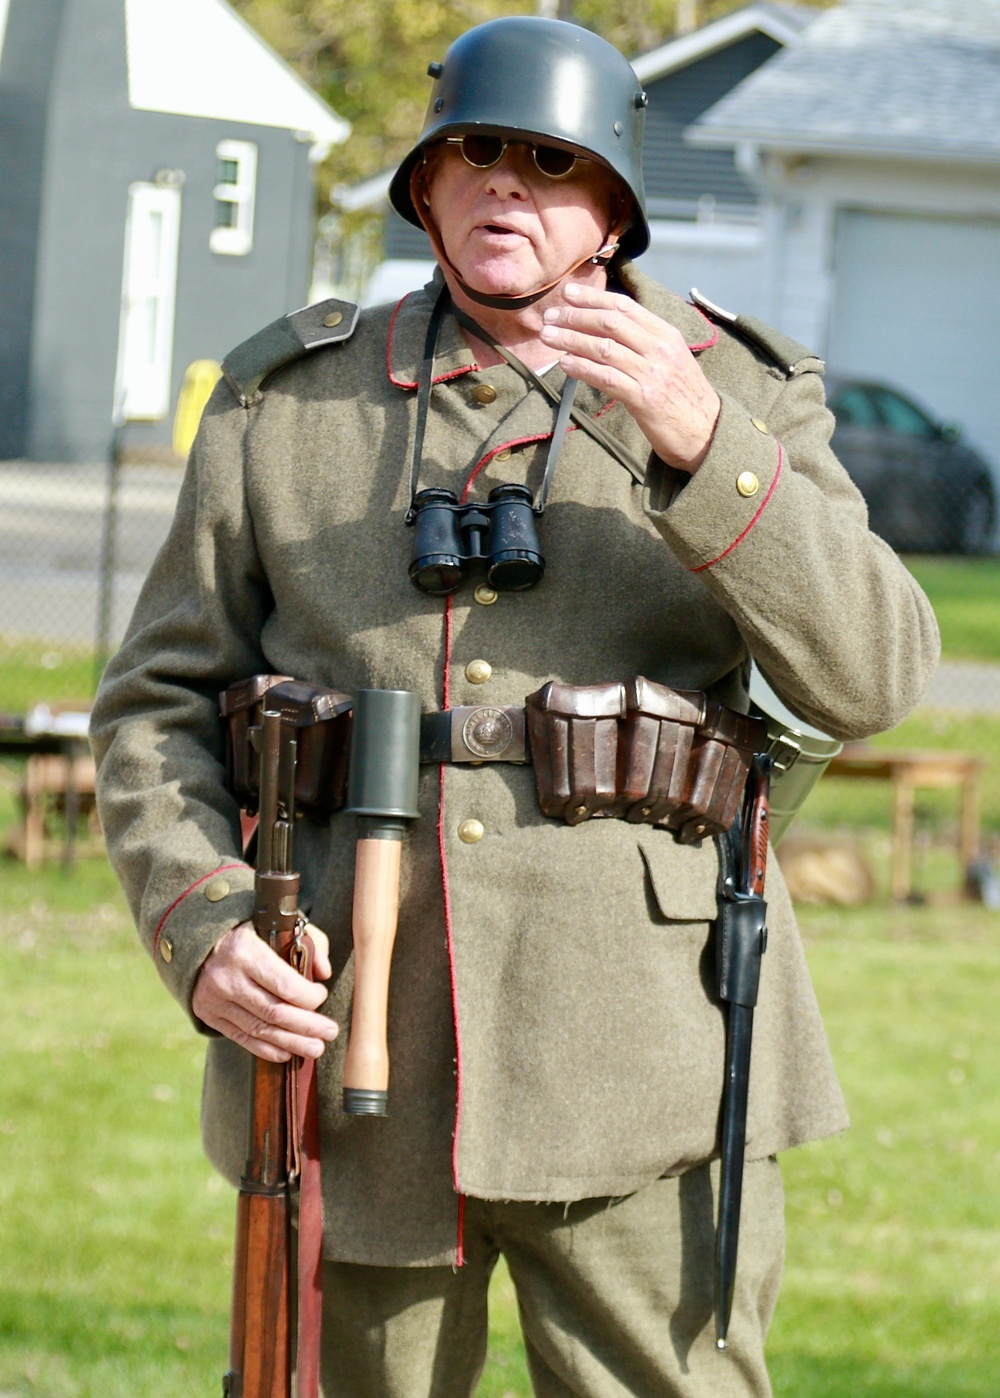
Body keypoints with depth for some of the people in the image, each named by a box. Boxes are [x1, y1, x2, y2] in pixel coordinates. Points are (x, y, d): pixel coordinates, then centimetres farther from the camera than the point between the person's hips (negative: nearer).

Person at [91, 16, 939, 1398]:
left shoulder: (737, 394, 4)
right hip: (349, 1061, 2)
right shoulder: (288, 403, 8)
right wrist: (202, 928, -9)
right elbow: (157, 706, 9)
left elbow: (869, 674, -9)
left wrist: (702, 446, -23)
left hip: (640, 1073, -2)